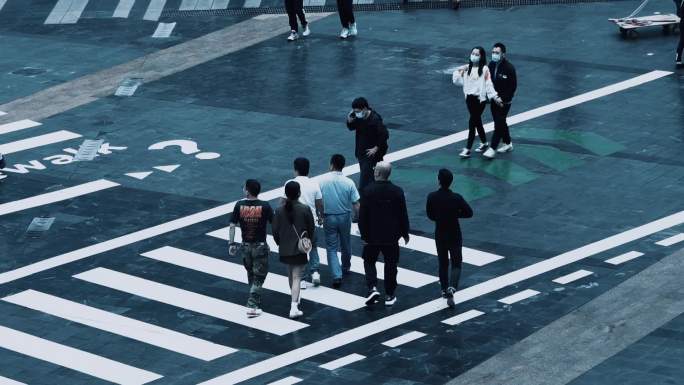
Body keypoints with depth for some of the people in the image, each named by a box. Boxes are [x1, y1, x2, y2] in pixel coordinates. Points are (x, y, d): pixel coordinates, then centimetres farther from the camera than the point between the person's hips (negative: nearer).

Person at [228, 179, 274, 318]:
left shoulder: (239, 206, -7)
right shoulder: (265, 206, -13)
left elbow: (232, 226, -5)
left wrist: (231, 243, 3)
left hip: (245, 246, 3)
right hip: (260, 246, -3)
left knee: (251, 274, 21)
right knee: (259, 277, 3)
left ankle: (255, 301, 33)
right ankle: (252, 306, -6)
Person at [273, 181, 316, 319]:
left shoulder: (279, 210, -7)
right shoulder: (305, 209, -13)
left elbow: (275, 231, -2)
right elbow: (311, 229, -4)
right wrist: (309, 242, 13)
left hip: (285, 249, 3)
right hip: (300, 248, -3)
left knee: (291, 274, 23)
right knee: (297, 277, -2)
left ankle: (295, 299, 41)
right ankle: (294, 307, -11)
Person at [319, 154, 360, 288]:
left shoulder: (322, 180, -13)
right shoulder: (349, 183, -13)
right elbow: (356, 205, -11)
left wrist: (320, 215, 10)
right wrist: (358, 217, 7)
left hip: (329, 218, -1)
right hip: (345, 217, 1)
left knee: (331, 248, 7)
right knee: (345, 245, 23)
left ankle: (337, 276, -5)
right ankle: (346, 268, 44)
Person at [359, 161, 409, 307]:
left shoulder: (367, 191, -14)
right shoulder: (397, 191, -10)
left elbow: (362, 216, -11)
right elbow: (403, 215, -3)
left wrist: (364, 234, 0)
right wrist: (405, 233, 10)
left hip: (372, 235, -1)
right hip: (391, 235, 1)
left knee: (369, 261, 17)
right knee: (390, 264, 13)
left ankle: (372, 288, -2)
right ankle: (389, 296, 18)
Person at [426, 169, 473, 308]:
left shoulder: (432, 197, -13)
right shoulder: (456, 198, -19)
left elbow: (430, 215, -2)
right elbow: (469, 213, -12)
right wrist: (455, 214, 2)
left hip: (440, 235, 2)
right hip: (454, 235, -2)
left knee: (443, 263, 19)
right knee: (456, 264, 6)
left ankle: (444, 290, 27)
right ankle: (451, 288, -15)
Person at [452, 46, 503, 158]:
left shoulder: (484, 69, -9)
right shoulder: (467, 68, 7)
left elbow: (488, 85, -10)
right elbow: (459, 81, 6)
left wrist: (495, 97, -16)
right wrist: (458, 72, -8)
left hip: (479, 99, -6)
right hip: (469, 98, 6)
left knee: (472, 122, -8)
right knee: (477, 121, 18)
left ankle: (468, 149, -7)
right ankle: (484, 142, 37)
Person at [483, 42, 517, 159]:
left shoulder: (509, 68, -17)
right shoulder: (491, 65, 1)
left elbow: (513, 86, -15)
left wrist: (504, 99, -19)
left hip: (504, 101, -7)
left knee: (499, 123, -8)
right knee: (501, 123, 18)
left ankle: (492, 149, -6)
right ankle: (508, 144, 34)